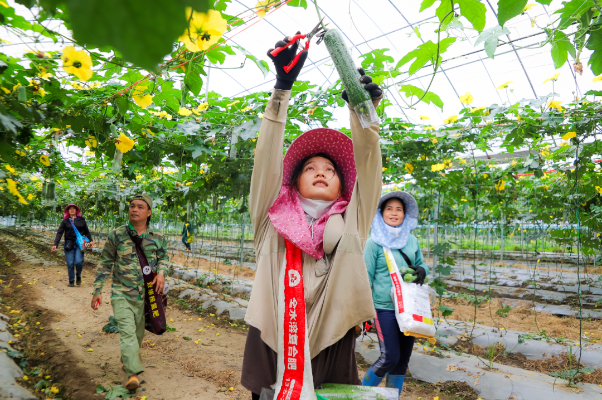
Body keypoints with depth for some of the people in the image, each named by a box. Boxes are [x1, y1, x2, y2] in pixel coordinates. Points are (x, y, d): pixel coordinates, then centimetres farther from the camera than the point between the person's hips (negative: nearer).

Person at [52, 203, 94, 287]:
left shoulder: (81, 220, 9)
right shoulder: (65, 221, 7)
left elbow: (86, 231, 13)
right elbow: (59, 233, 2)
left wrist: (90, 240, 1)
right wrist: (55, 244, -8)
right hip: (69, 245, 1)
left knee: (78, 261, -14)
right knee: (70, 264, 3)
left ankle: (78, 275, 15)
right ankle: (71, 281, 18)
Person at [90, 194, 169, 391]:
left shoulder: (158, 238, -4)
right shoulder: (117, 235, -7)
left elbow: (164, 258, 12)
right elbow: (105, 263, 1)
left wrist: (161, 272, -10)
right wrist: (97, 290, 1)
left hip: (145, 295, 3)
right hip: (121, 294, -2)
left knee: (138, 333, 17)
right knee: (127, 332, -12)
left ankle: (127, 360, 43)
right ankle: (133, 373, -8)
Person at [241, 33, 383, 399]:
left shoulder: (349, 228, 5)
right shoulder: (273, 222, 4)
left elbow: (368, 168, -3)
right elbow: (268, 160, -4)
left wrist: (363, 110, -16)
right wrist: (282, 87, -10)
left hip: (330, 358, 1)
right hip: (271, 358, 0)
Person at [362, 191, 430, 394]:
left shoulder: (412, 240, 6)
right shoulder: (374, 242, -7)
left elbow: (421, 264, 19)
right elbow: (366, 277, -6)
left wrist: (422, 270, -6)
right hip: (385, 308, -5)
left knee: (403, 359, 12)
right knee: (390, 357, -5)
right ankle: (364, 390, 21)